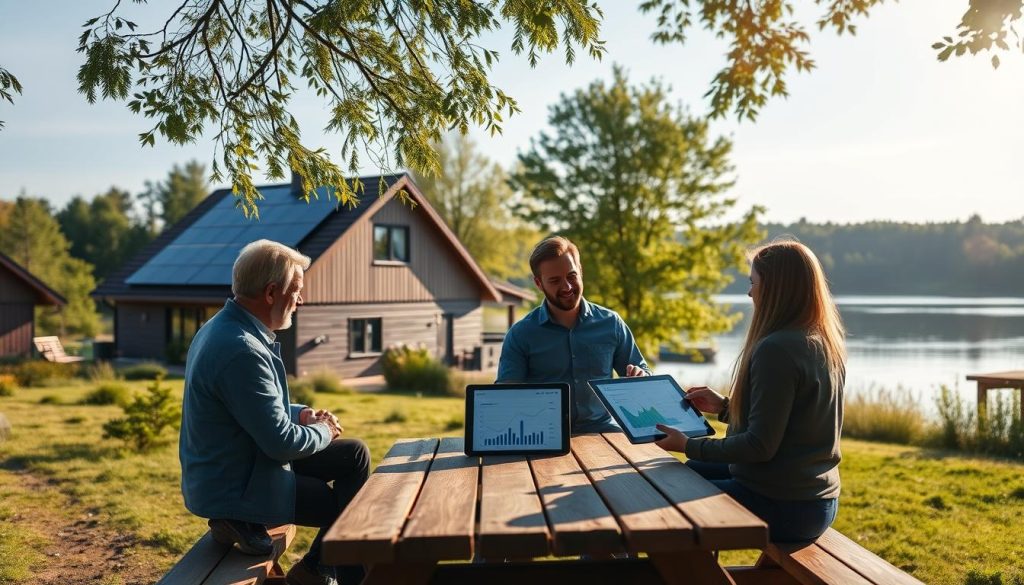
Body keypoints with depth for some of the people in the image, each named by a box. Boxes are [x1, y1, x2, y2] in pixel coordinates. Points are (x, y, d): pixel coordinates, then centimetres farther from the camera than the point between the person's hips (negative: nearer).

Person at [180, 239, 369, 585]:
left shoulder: (225, 327, 5)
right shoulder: (241, 351, -28)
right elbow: (281, 442, -26)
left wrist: (301, 414, 3)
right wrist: (322, 432, -6)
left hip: (226, 471, 10)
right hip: (236, 489, -10)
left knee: (354, 454, 13)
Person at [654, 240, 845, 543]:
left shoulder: (777, 349, -23)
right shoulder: (827, 344, 6)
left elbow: (760, 445, -22)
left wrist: (689, 446, -12)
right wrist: (724, 407, 17)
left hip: (782, 505, -9)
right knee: (692, 471, 26)